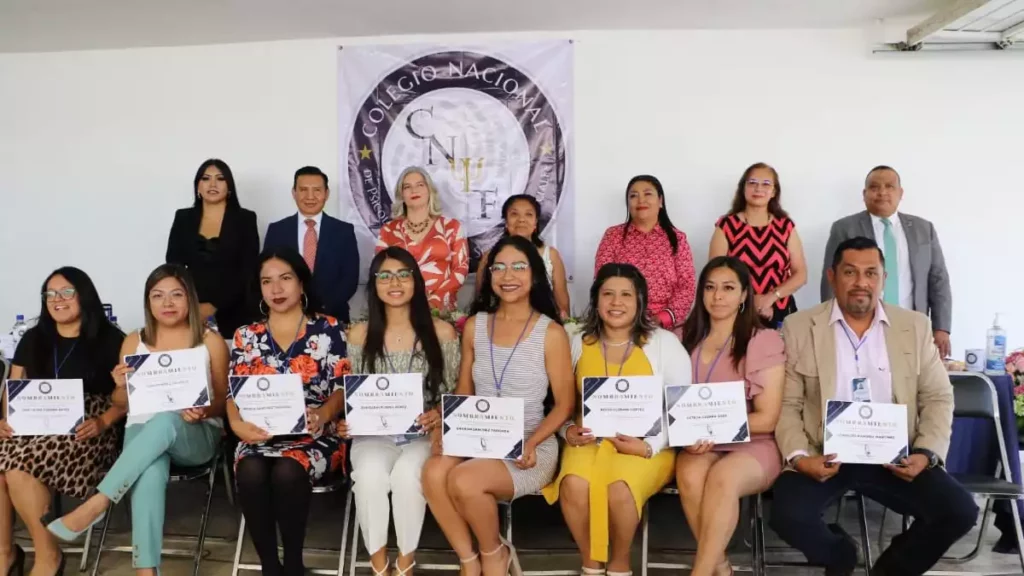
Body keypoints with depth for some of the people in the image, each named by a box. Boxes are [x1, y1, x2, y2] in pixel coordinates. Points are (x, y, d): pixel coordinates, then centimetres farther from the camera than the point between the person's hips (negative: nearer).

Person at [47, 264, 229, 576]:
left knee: (165, 421, -39)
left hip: (197, 435, -1)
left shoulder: (211, 341, 4)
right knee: (150, 472, -37)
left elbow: (223, 401, 6)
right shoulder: (134, 342, 11)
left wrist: (204, 410, -17)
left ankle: (97, 502, -34)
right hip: (143, 430, 1)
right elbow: (122, 404, 15)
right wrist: (121, 386, -9)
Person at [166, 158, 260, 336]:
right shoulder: (183, 218, 9)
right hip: (191, 315, 2)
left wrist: (214, 306, -13)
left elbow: (248, 272, -4)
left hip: (233, 315, -2)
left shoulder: (245, 219, 2)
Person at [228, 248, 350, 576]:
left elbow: (343, 387, -2)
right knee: (250, 473, -31)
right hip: (261, 436, 2)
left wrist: (321, 415, -23)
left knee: (287, 473, -33)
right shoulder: (246, 336, 14)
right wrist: (237, 424, -15)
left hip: (315, 436, -2)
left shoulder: (328, 330, 5)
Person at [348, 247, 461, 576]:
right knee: (369, 472, -31)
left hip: (424, 433, -1)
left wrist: (440, 415, -16)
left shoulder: (441, 332, 0)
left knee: (407, 472, -33)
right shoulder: (359, 335, 5)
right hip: (374, 433, 1)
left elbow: (453, 392, 4)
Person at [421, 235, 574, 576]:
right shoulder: (474, 325, 7)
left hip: (533, 450, -4)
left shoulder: (551, 333, -5)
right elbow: (463, 393, 12)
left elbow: (564, 405, -3)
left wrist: (531, 443, -19)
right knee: (434, 470, -28)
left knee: (464, 480, -30)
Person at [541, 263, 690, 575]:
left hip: (646, 447, -2)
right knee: (574, 485, -29)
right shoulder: (578, 343, 7)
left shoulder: (664, 342, -2)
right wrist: (568, 430, -7)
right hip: (591, 440, 2)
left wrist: (650, 447, -16)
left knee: (619, 488, -32)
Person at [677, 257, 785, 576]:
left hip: (753, 445, -2)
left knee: (723, 477, -35)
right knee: (690, 475, -32)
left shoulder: (765, 341, -1)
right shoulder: (687, 338, 11)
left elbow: (767, 418, -5)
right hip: (699, 446, 3)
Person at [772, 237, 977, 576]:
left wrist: (927, 453, -9)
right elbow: (786, 404, -1)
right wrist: (799, 457, -17)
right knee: (788, 516, -26)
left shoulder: (914, 326, 7)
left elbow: (938, 398, 8)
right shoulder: (799, 327, 0)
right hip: (825, 455, -2)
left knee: (960, 511, -18)